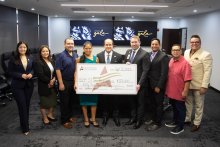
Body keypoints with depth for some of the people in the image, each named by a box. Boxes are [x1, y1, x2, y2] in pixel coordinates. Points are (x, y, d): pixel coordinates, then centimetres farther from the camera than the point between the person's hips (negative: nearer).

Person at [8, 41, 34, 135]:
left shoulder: (30, 58, 4)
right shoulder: (13, 59, -6)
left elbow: (33, 68, 12)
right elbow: (10, 72, -6)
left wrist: (31, 74, -10)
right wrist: (21, 75, -19)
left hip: (29, 84, 4)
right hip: (17, 86, -4)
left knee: (27, 105, 12)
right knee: (22, 106, -3)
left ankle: (24, 123, 31)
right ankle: (25, 128, 8)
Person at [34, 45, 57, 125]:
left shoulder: (52, 61, 10)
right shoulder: (38, 63, -12)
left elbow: (55, 72, 5)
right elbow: (40, 75, -20)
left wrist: (54, 79, -12)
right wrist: (49, 81, -15)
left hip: (52, 85, 6)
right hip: (44, 86, -6)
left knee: (53, 100, 12)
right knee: (44, 102, 6)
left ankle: (50, 114, 33)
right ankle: (45, 118, 22)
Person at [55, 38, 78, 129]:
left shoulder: (76, 55, 7)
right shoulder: (61, 55, -11)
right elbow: (58, 70, -14)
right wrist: (61, 83, -16)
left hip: (74, 81, 6)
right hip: (65, 82, -6)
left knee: (72, 100, 16)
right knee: (64, 102, 3)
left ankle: (70, 116, 32)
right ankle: (64, 120, 14)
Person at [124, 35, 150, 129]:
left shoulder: (144, 54, -14)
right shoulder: (128, 52, 7)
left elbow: (145, 71, -17)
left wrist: (139, 84, -22)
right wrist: (126, 64, -9)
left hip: (139, 83, -6)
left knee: (140, 102, 10)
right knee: (132, 101, 17)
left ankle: (139, 120, 25)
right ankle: (133, 118, 33)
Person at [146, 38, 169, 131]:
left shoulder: (163, 56, -13)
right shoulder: (148, 55, 7)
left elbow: (164, 73, -15)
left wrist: (158, 86, -16)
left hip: (158, 86, -6)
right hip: (150, 85, 6)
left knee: (159, 104, 8)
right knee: (150, 103, 16)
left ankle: (157, 123, 20)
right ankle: (152, 119, 34)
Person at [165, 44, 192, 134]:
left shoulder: (185, 63, -19)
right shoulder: (170, 61, 4)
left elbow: (187, 79, -20)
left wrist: (185, 91, -20)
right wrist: (167, 88, 13)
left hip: (179, 92, -7)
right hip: (171, 91, 7)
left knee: (180, 109, 9)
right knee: (174, 107, 22)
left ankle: (180, 127, 22)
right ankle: (175, 121, 41)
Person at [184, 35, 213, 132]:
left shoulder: (206, 55, -13)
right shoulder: (186, 52, 6)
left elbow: (207, 72, -15)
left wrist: (204, 86, -19)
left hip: (198, 85, -5)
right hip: (187, 84, 5)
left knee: (198, 105, 10)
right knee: (188, 103, 19)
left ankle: (197, 123, 25)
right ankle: (187, 119, 36)